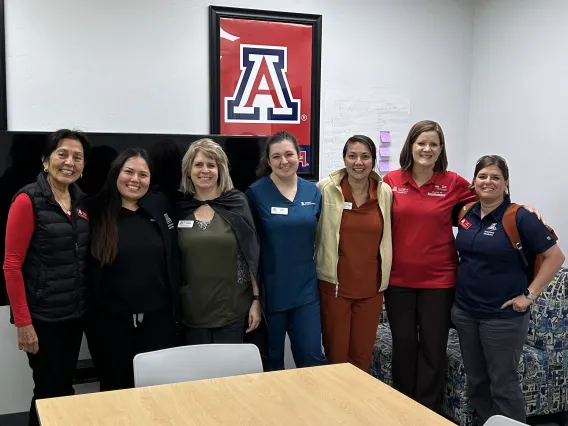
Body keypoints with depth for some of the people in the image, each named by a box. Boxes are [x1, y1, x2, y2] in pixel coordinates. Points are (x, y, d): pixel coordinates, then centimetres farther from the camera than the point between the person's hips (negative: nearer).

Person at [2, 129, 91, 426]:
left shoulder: (81, 201, 7)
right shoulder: (28, 200, -12)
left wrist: (87, 304, 6)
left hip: (75, 313, 6)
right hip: (42, 316, -6)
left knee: (66, 387, 15)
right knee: (48, 392, 4)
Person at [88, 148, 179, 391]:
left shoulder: (160, 206, 2)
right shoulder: (96, 213, -5)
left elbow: (173, 261, 5)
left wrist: (175, 306, 3)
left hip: (158, 317, 2)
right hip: (113, 320, -2)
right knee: (116, 388, 14)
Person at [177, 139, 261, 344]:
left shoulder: (236, 203, -3)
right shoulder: (180, 209, 3)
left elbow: (252, 256, -3)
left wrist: (256, 299, -6)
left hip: (233, 310, -2)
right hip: (193, 312, 2)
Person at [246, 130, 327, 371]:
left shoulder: (313, 192, 4)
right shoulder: (256, 193, -9)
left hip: (305, 288, 3)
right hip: (270, 289, -3)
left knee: (312, 357, 5)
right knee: (271, 360, 11)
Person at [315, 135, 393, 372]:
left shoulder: (385, 192, 1)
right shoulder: (326, 189, -7)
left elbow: (386, 237, 10)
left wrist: (384, 277, 10)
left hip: (371, 287, 3)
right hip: (334, 285, -2)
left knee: (363, 354, 12)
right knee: (336, 354, 6)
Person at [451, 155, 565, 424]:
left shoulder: (520, 217, -13)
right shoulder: (467, 214, 4)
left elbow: (555, 256, -12)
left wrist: (530, 294, -14)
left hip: (502, 315, -6)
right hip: (464, 311, 6)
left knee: (503, 383, 4)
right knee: (476, 380, 16)